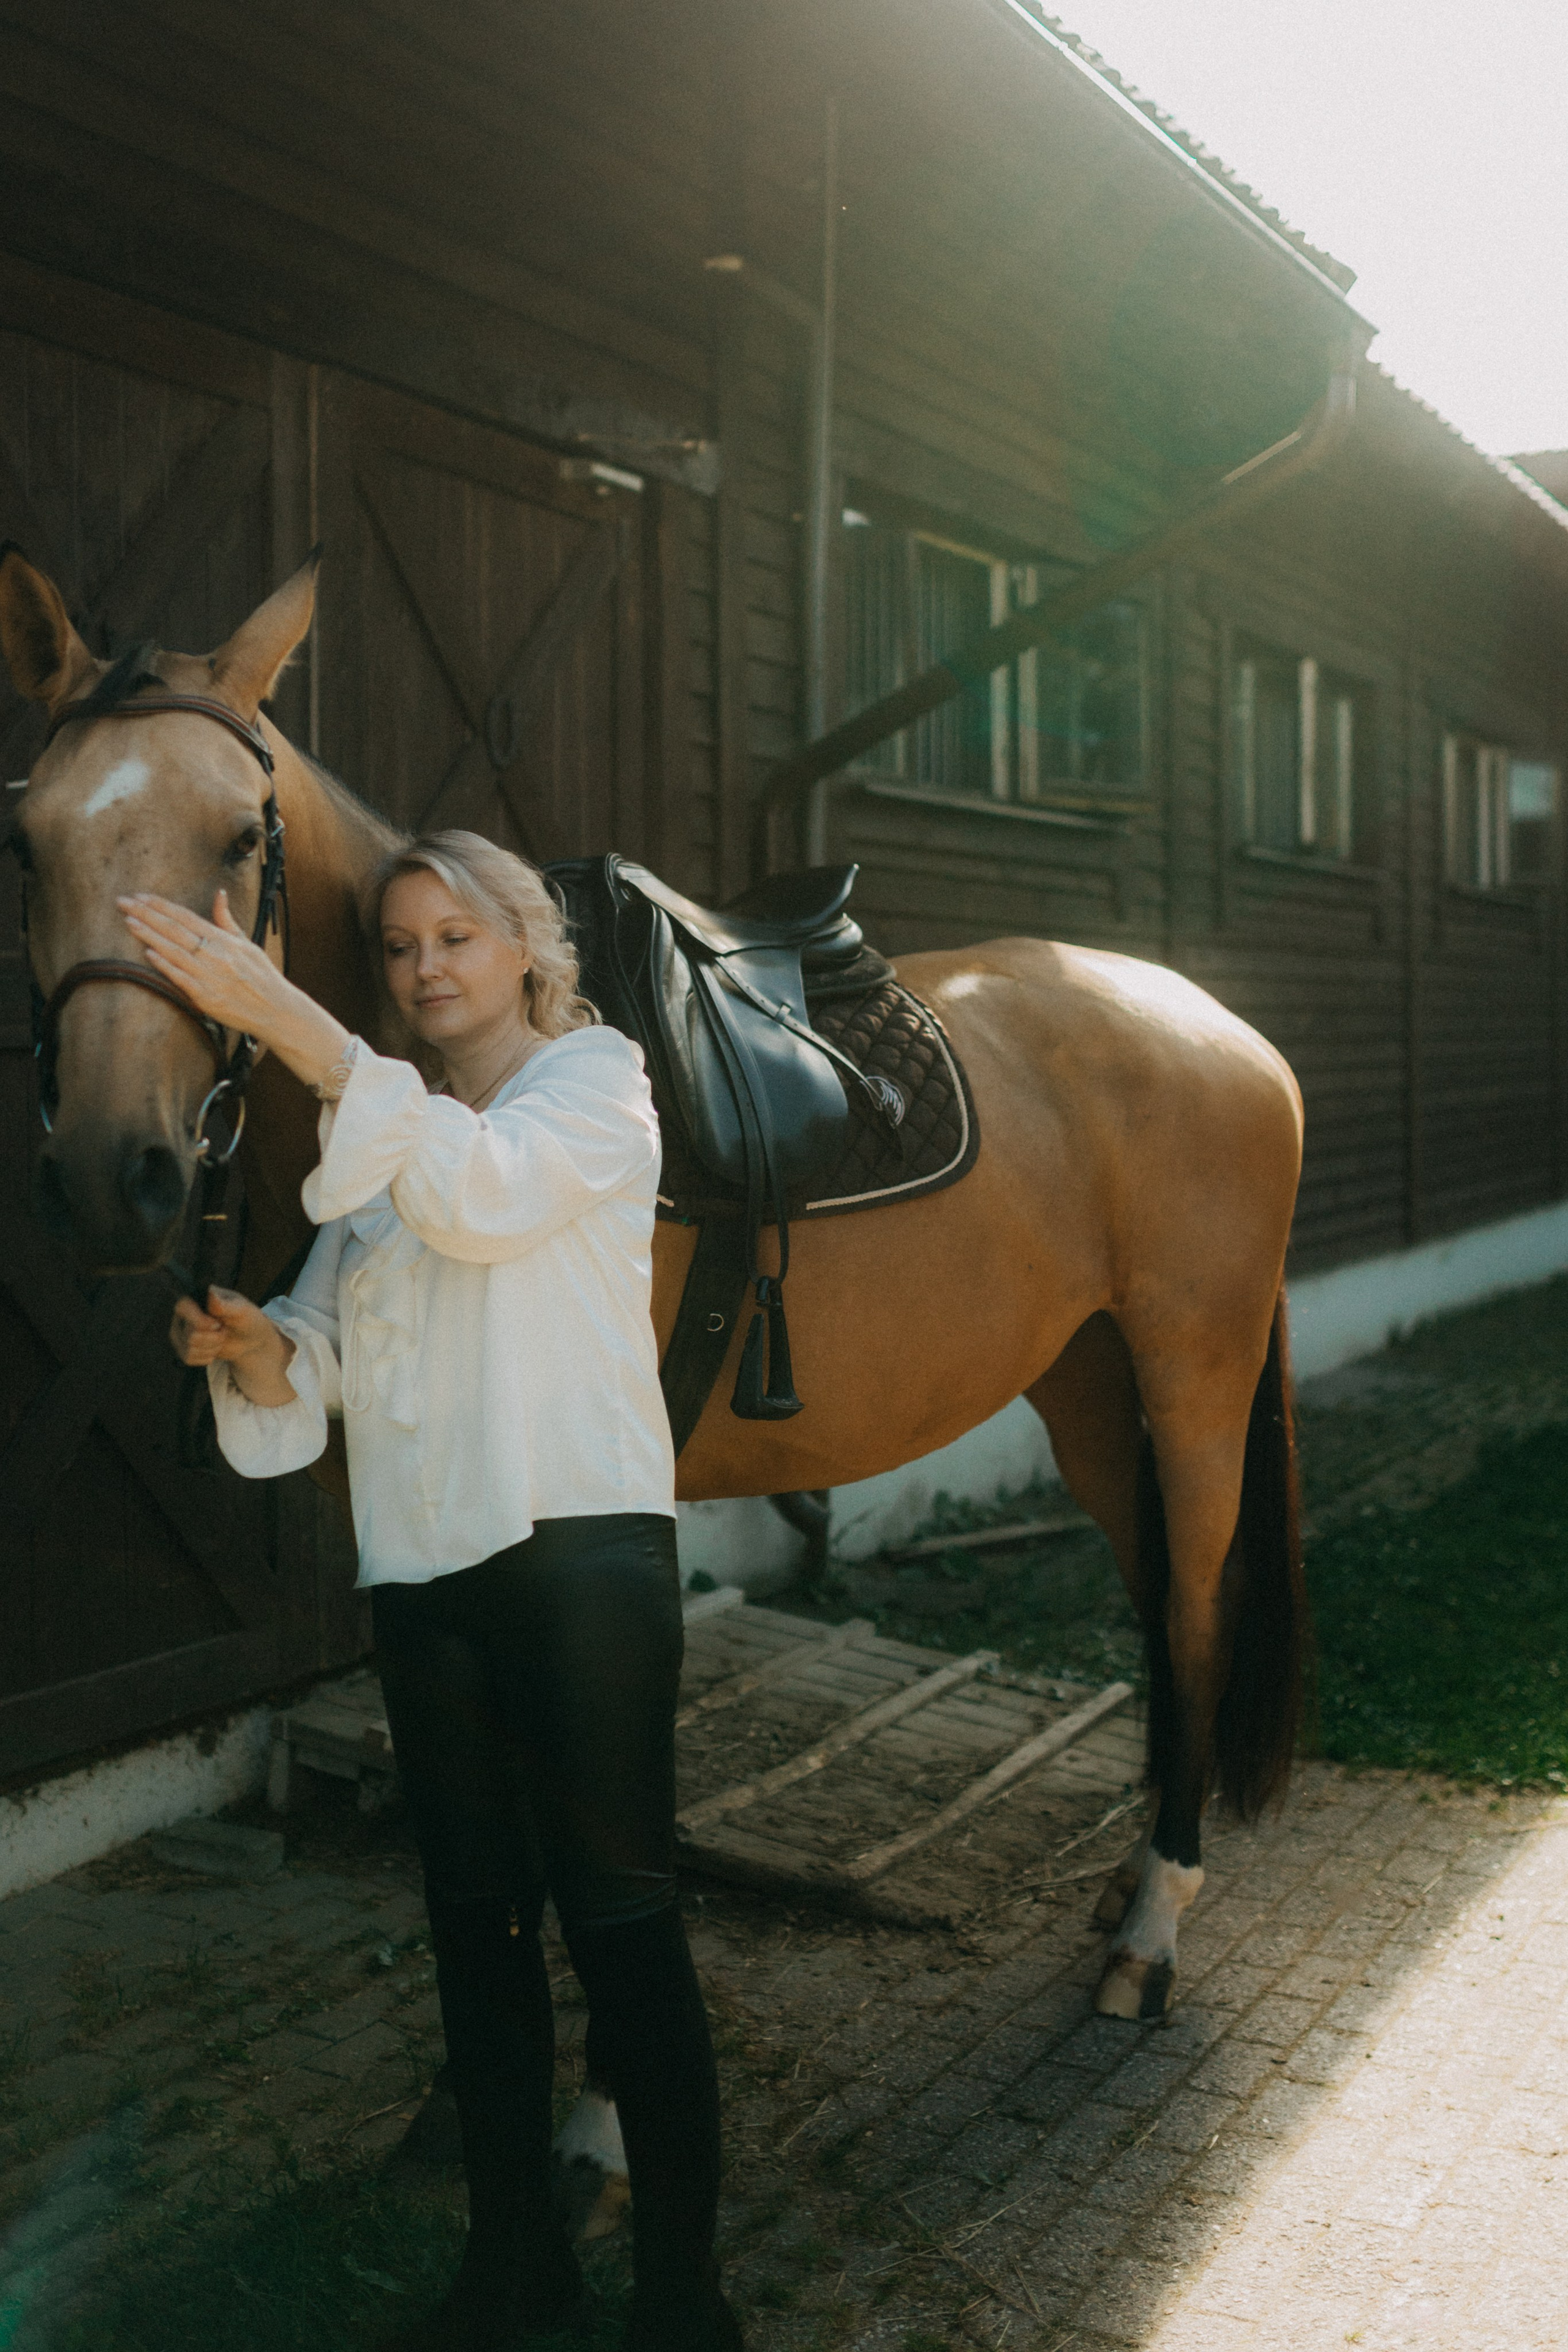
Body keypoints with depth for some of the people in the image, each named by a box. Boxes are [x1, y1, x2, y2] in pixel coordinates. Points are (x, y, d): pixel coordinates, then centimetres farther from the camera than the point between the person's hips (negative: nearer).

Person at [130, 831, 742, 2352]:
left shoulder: (596, 1083, -1)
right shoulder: (379, 1130, 18)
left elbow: (482, 1189, -23)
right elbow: (327, 1358, 14)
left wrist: (278, 1016, -28)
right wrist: (255, 1345, -10)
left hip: (578, 1548, -6)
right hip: (422, 1569, 6)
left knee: (618, 1913, -3)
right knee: (475, 1915, 13)